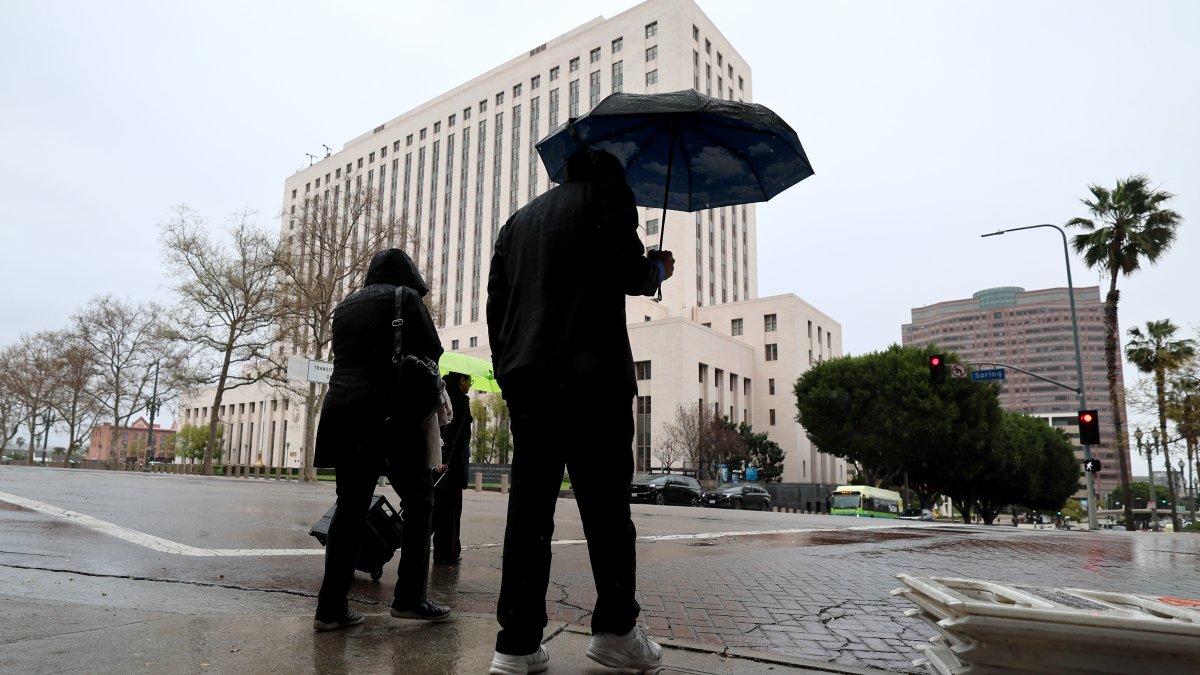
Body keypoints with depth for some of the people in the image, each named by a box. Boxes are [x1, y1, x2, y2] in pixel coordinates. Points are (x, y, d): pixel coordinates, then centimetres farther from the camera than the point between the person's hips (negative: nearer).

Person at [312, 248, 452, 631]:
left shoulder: (345, 306, 19)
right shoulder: (405, 297, 2)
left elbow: (345, 357, 22)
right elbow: (432, 351, 1)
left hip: (341, 409, 6)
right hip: (388, 411, -6)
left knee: (351, 506, 8)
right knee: (418, 499, 4)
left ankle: (330, 607, 5)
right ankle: (409, 597, 1)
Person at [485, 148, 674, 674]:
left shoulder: (518, 221, 25)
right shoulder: (607, 195, 7)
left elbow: (495, 305, 19)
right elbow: (628, 275, -6)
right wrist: (659, 269, 15)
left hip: (525, 379, 6)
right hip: (592, 377, -5)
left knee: (529, 507, 4)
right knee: (606, 504, 2)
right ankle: (615, 630, 6)